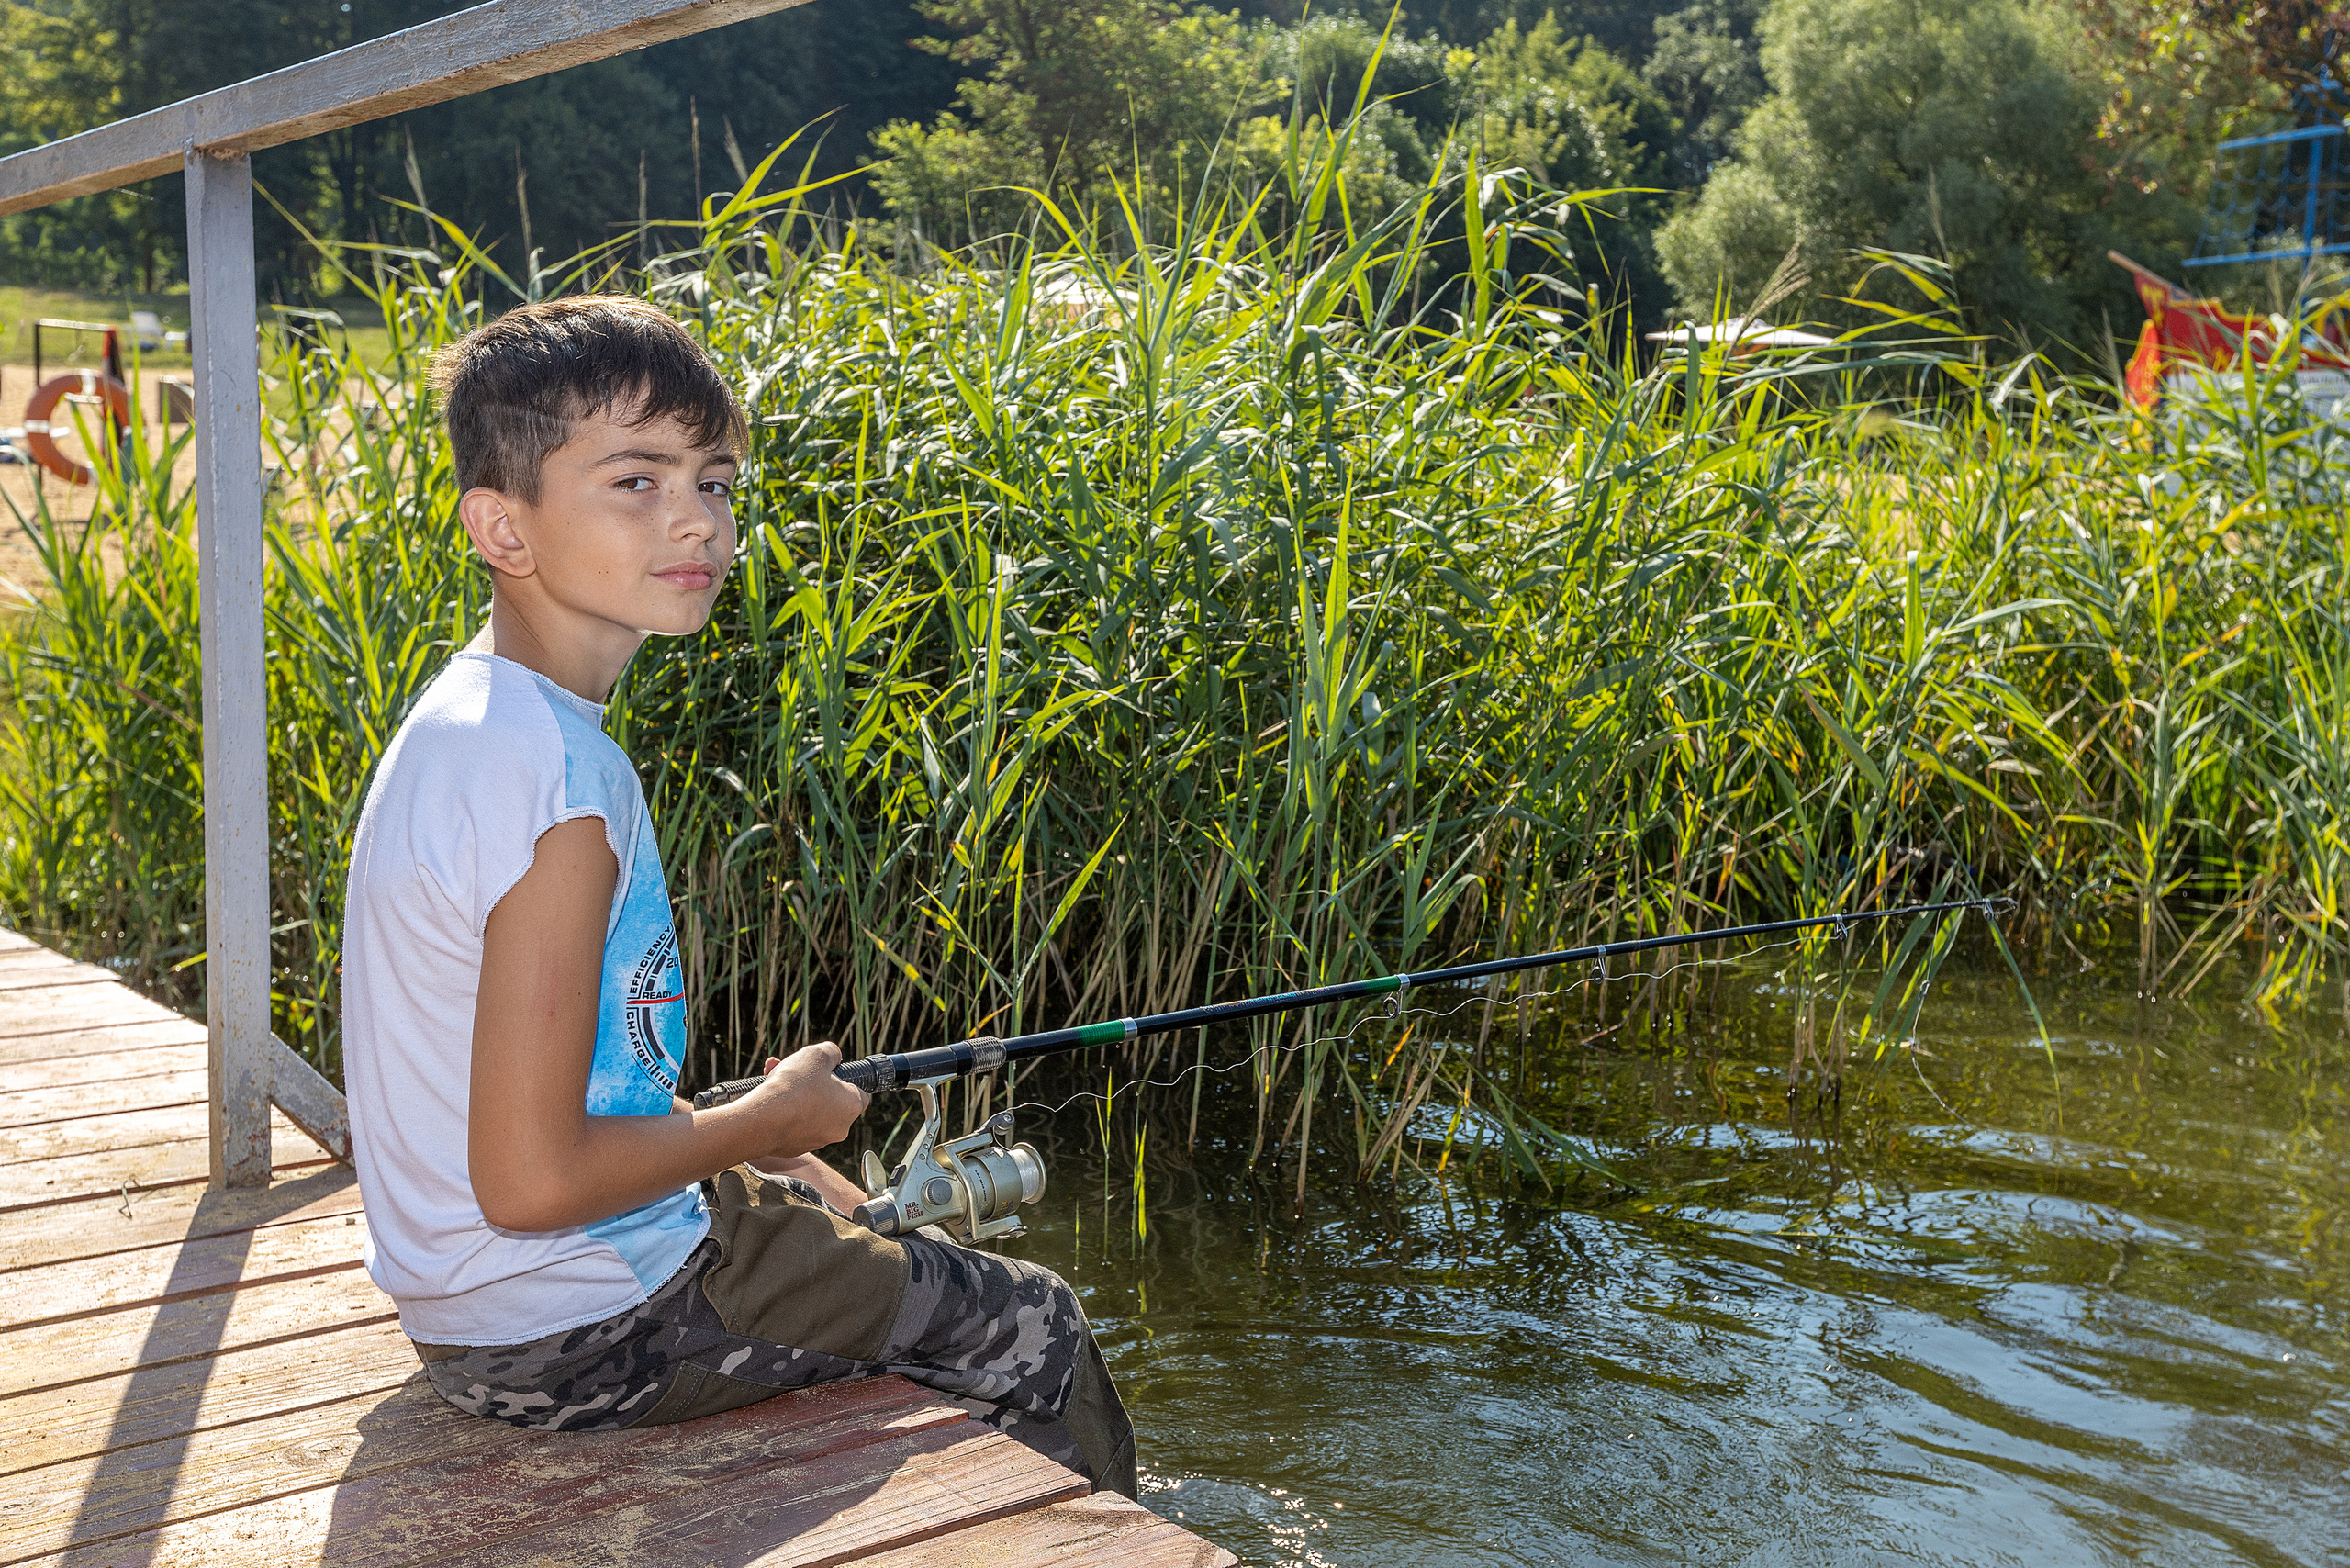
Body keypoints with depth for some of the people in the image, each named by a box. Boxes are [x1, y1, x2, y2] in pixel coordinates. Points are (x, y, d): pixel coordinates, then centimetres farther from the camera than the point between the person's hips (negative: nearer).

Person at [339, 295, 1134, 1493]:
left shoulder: (463, 712, 3)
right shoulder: (562, 783, -28)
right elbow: (531, 1180, -28)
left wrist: (781, 1161, 8)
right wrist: (771, 1118, -13)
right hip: (578, 1332, -9)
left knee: (838, 1214, 31)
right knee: (1031, 1336, 5)